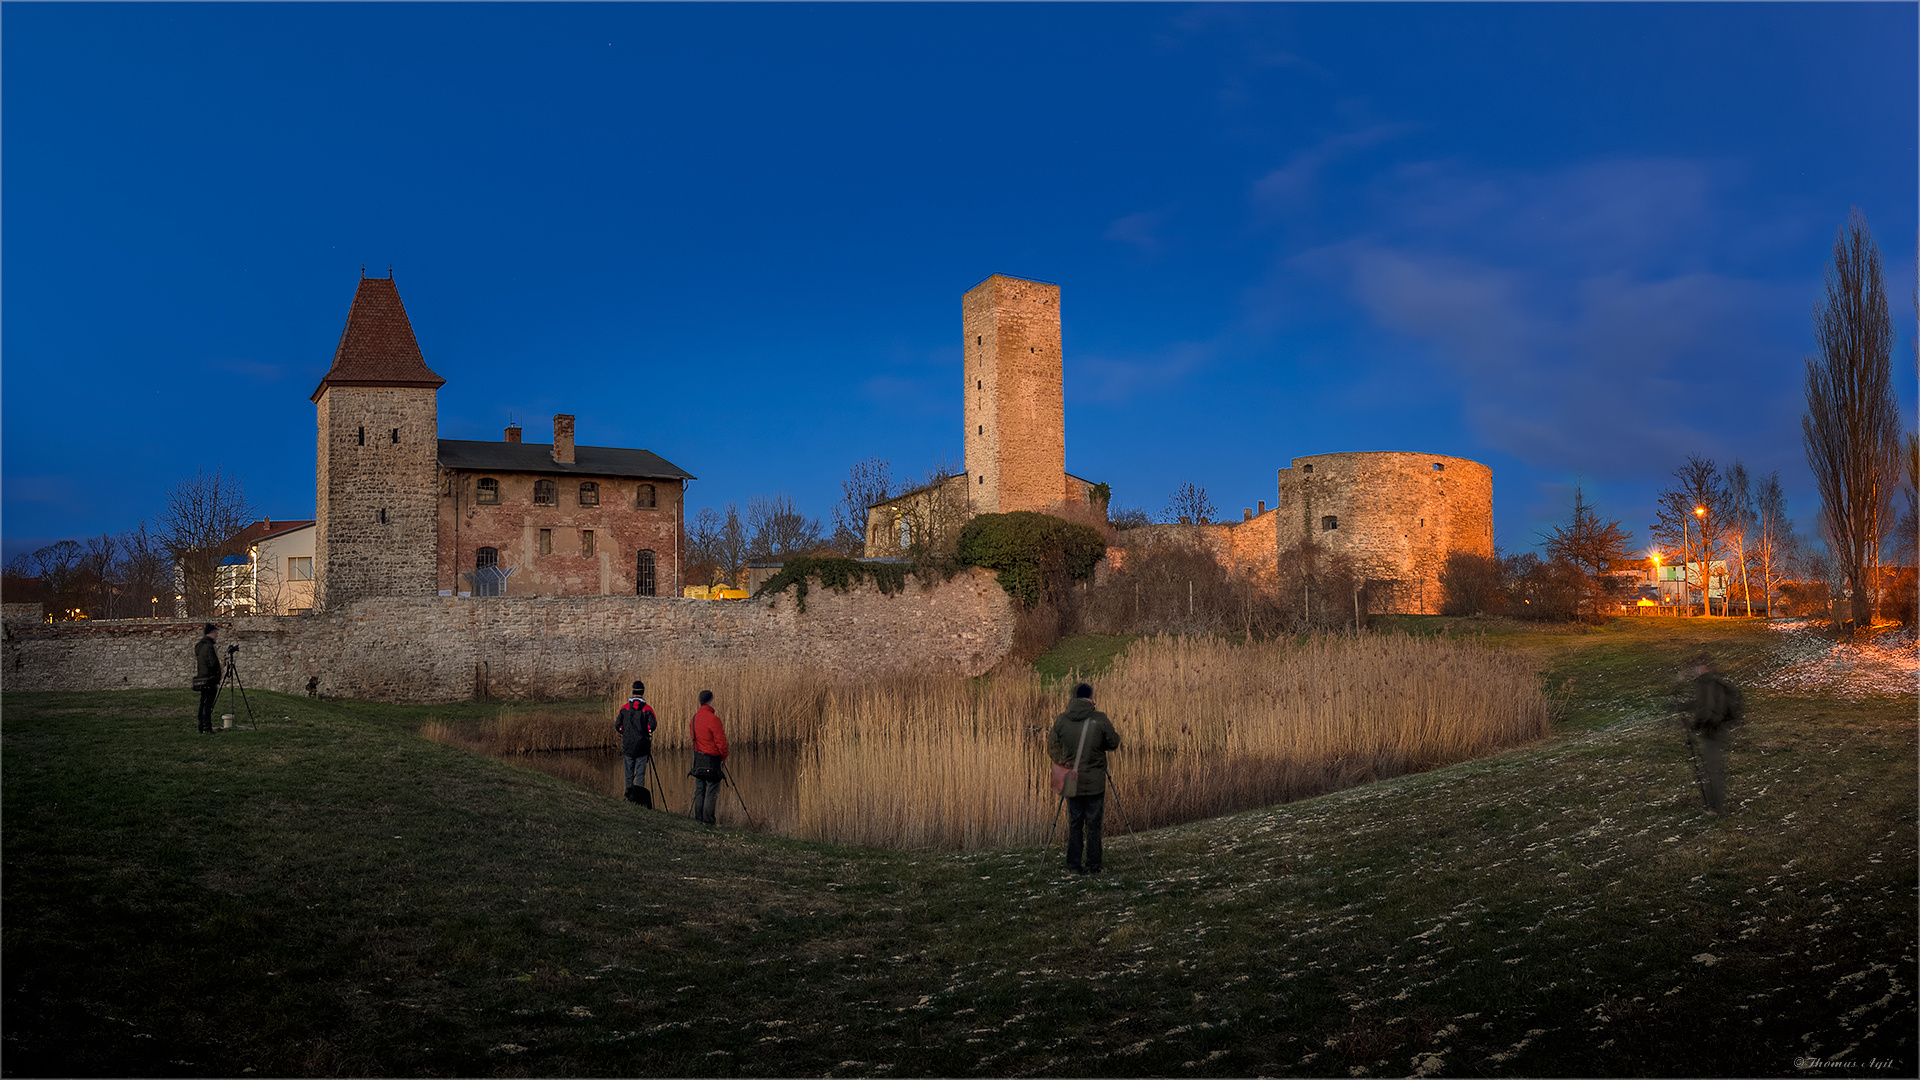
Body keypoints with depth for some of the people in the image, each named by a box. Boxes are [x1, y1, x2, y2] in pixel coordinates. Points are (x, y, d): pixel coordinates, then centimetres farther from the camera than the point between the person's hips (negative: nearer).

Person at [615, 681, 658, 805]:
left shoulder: (624, 708, 3)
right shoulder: (647, 708, -4)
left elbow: (617, 725, 0)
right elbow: (653, 724, -12)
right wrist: (646, 732, 8)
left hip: (628, 746, 2)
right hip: (642, 746, -2)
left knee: (629, 773, 12)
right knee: (641, 773, 1)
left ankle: (628, 796, 16)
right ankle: (639, 796, -7)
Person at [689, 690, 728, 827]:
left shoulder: (695, 717, 7)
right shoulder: (713, 718, -17)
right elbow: (720, 741, -15)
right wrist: (724, 757, -1)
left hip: (698, 758, 8)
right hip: (712, 760, -8)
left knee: (699, 791, 12)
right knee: (712, 791, -2)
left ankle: (698, 819, 16)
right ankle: (708, 821, -2)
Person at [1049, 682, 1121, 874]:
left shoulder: (1061, 720, -1)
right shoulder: (1100, 719, -9)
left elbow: (1052, 748, 4)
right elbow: (1113, 743, 0)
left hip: (1072, 781, 2)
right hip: (1095, 782, -2)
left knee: (1074, 823, 10)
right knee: (1093, 824, 4)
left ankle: (1074, 865, 10)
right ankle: (1093, 866, 6)